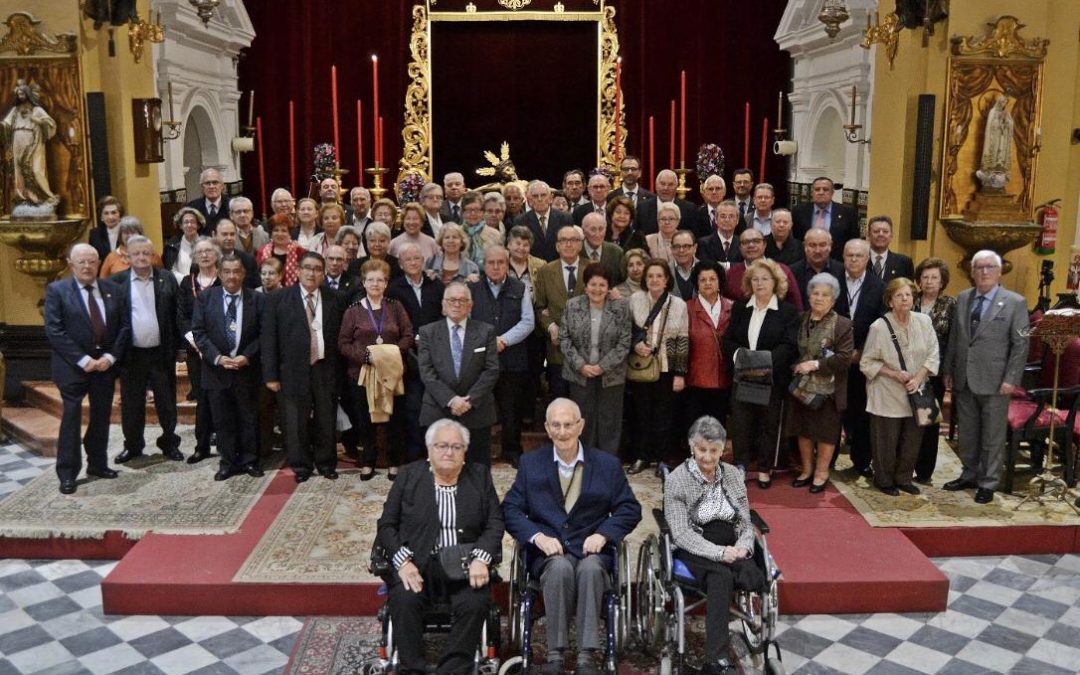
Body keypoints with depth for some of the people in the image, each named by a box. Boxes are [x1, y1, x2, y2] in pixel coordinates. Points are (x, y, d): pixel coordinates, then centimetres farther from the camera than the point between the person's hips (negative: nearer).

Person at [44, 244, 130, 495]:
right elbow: (54, 331, -12)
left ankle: (98, 463, 25)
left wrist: (111, 356, -8)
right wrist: (83, 360, -17)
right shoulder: (57, 290, -5)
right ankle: (67, 473, 7)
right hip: (73, 366, -4)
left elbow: (124, 325, 5)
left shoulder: (111, 289, 6)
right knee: (71, 417, -1)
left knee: (101, 416, 12)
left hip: (105, 363, 4)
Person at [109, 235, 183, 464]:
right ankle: (133, 445, 24)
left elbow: (177, 314, 3)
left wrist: (177, 345, -2)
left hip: (161, 352, 0)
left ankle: (169, 443, 23)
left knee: (167, 402, 9)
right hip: (131, 353, 0)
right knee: (131, 404, 10)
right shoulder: (117, 281, -1)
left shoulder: (167, 279, 1)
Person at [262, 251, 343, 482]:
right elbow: (269, 339, -1)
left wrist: (339, 369, -2)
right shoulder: (280, 299, 1)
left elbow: (339, 336, 5)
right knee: (296, 422, 5)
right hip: (293, 370, -1)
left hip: (325, 369, 1)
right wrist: (271, 375, -6)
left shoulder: (333, 299, 6)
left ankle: (326, 463, 24)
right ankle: (301, 465, 21)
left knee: (326, 420, 7)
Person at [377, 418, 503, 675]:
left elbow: (494, 524, 5)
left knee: (476, 602, -28)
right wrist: (403, 561, -11)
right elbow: (387, 524, 6)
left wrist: (480, 559, -13)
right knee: (404, 599, -29)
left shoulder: (480, 476, 11)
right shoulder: (410, 475, 9)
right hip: (417, 563, 0)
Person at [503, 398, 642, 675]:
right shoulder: (530, 463, 9)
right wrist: (538, 536, -13)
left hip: (591, 550, 0)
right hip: (548, 551, 0)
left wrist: (603, 534, -9)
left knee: (590, 568, -34)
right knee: (560, 567, -34)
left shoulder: (608, 464, 10)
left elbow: (630, 509, 8)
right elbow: (510, 509, 4)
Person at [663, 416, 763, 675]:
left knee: (754, 576, -30)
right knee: (721, 577, -36)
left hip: (731, 549, 4)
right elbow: (682, 534, -11)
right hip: (694, 551, -4)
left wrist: (742, 548, -11)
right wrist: (719, 553, -22)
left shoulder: (734, 475, 9)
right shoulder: (676, 480, -5)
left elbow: (746, 524, 11)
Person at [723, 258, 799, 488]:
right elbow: (728, 340, 7)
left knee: (769, 423, 7)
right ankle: (740, 467, 11)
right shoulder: (740, 308, 11)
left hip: (773, 377, -3)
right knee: (740, 422, 2)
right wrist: (739, 355, -14)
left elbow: (789, 346, -10)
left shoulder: (788, 311, -2)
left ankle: (765, 469, 18)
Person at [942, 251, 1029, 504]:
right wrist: (948, 370, 9)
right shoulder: (962, 298, 8)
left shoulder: (1015, 302, -5)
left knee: (993, 436, 6)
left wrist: (1011, 379, -12)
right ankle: (969, 475, 29)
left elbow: (1020, 345, -7)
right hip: (963, 379, 4)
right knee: (966, 432, 14)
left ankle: (987, 483, 17)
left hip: (994, 381, -4)